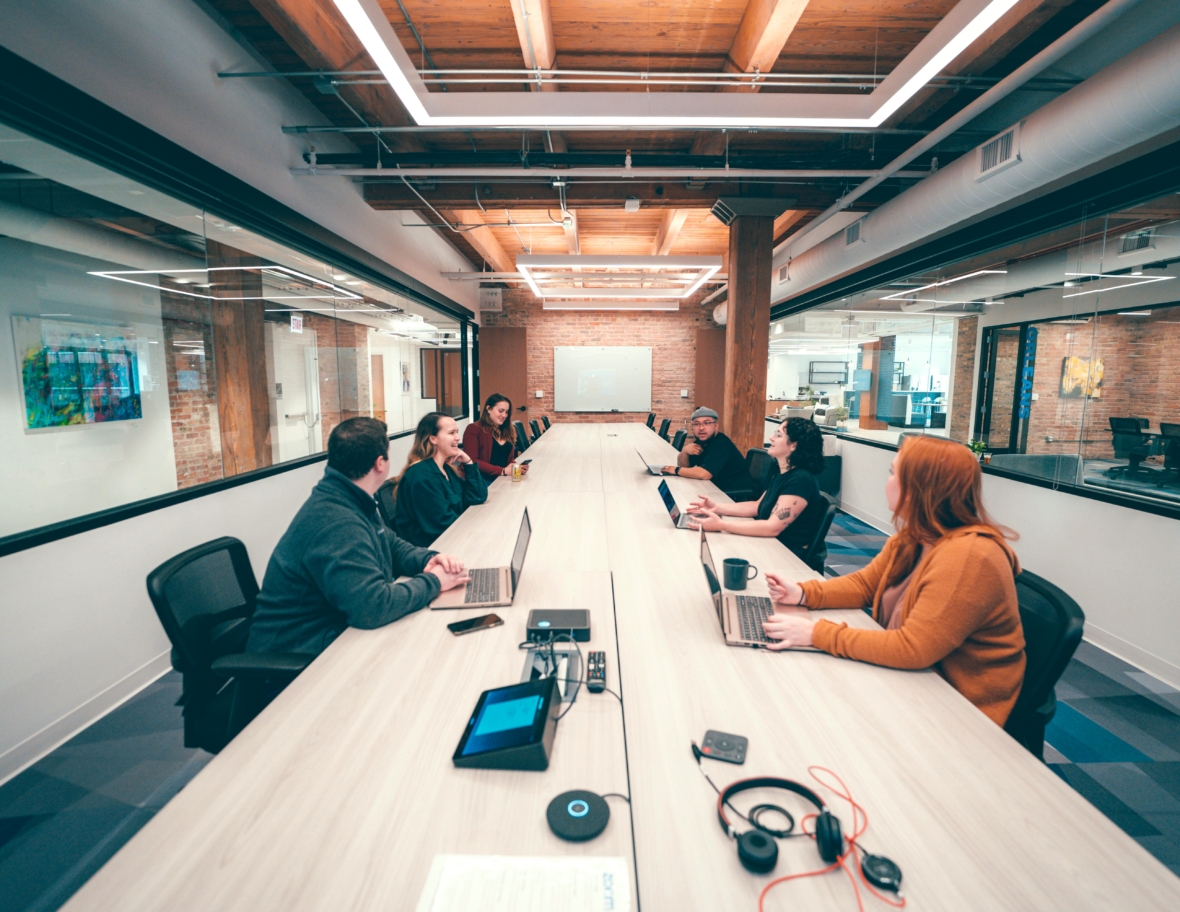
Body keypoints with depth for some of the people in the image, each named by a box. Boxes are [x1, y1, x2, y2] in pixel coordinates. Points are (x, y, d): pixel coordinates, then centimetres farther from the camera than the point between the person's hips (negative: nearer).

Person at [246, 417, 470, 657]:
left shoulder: (351, 502, 4)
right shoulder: (336, 523, -28)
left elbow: (392, 546, 15)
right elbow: (373, 606, -35)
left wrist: (428, 560, -5)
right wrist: (433, 581, -19)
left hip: (333, 630, 9)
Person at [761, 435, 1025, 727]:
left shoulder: (968, 558, -30)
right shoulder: (913, 538, 0)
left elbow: (911, 648, -32)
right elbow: (864, 584, 8)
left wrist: (817, 633, -31)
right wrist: (803, 593, -9)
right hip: (912, 678, 7)